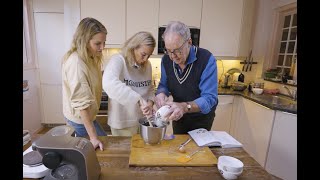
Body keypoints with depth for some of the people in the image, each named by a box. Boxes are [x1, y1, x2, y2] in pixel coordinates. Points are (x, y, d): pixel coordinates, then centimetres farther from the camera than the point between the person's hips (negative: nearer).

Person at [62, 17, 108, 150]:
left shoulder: (88, 58, -1)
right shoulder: (76, 63, -28)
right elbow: (81, 103, -31)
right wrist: (93, 136, -30)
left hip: (85, 115, 8)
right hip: (80, 118, -8)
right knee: (105, 145, 9)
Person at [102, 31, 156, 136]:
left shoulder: (147, 65, 3)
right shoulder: (118, 60, -16)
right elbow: (108, 83, -35)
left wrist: (150, 102, -9)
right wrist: (138, 99, -39)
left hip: (143, 119, 6)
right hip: (123, 121, -5)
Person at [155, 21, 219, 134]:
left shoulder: (207, 59, -28)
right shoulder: (166, 59, -13)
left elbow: (209, 98, -31)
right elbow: (163, 85, -1)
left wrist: (185, 107, -49)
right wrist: (161, 94, -25)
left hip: (202, 118, -3)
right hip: (178, 116, 4)